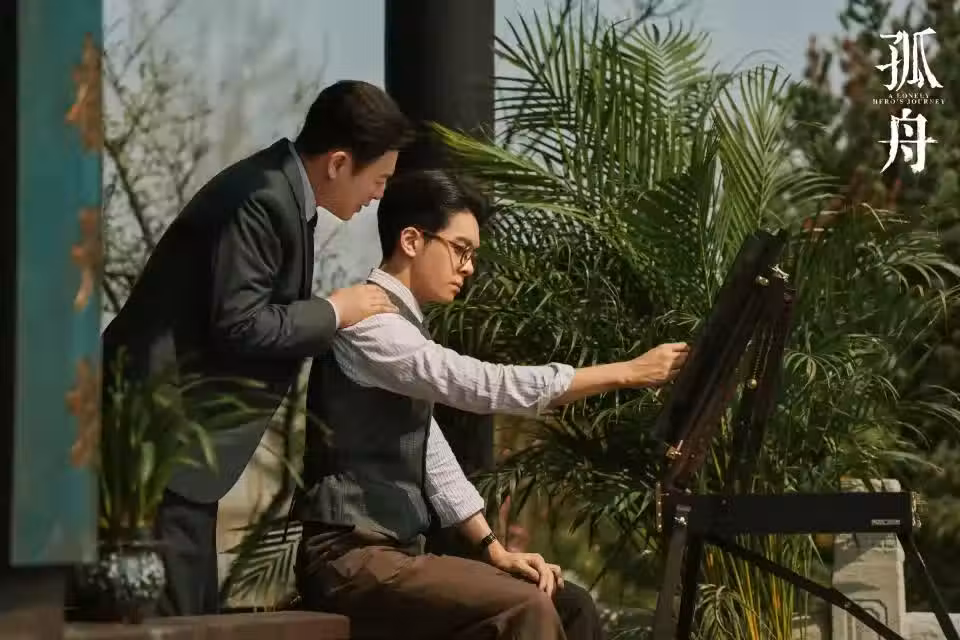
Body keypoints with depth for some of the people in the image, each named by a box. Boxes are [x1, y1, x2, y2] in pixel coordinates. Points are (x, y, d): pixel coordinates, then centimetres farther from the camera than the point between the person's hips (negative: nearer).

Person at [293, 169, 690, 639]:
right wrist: (627, 372, -20)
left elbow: (432, 459, 20)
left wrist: (493, 548, 7)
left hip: (395, 552, 10)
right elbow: (484, 386, -23)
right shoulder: (367, 323, -14)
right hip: (351, 559, -10)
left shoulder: (404, 328, 18)